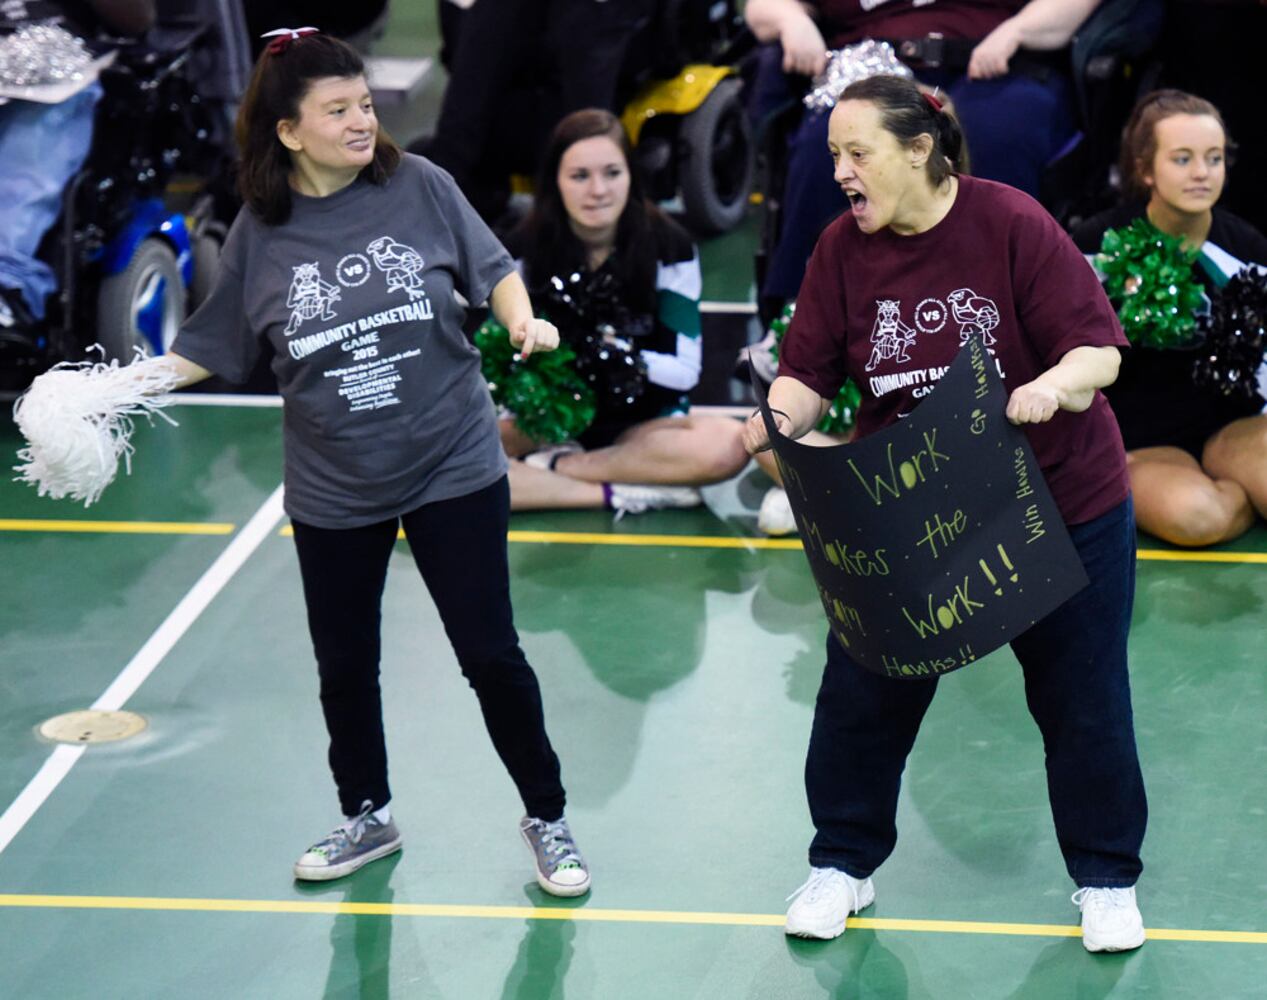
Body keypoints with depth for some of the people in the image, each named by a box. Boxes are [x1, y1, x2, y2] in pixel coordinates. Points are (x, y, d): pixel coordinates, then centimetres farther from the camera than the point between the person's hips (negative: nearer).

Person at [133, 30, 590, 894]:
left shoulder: (418, 186, -9)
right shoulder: (261, 231, -6)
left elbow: (492, 268, 1)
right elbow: (211, 346, 5)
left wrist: (523, 320, -18)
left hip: (454, 470, -2)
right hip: (333, 492, 2)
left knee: (491, 655, 2)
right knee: (345, 668, 15)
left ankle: (547, 820, 21)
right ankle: (368, 818, 38)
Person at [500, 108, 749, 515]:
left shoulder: (669, 248, -7)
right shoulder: (522, 251, -6)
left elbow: (684, 370, -9)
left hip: (642, 424, 0)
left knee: (727, 444, -33)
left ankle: (560, 467, -21)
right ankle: (622, 494, -26)